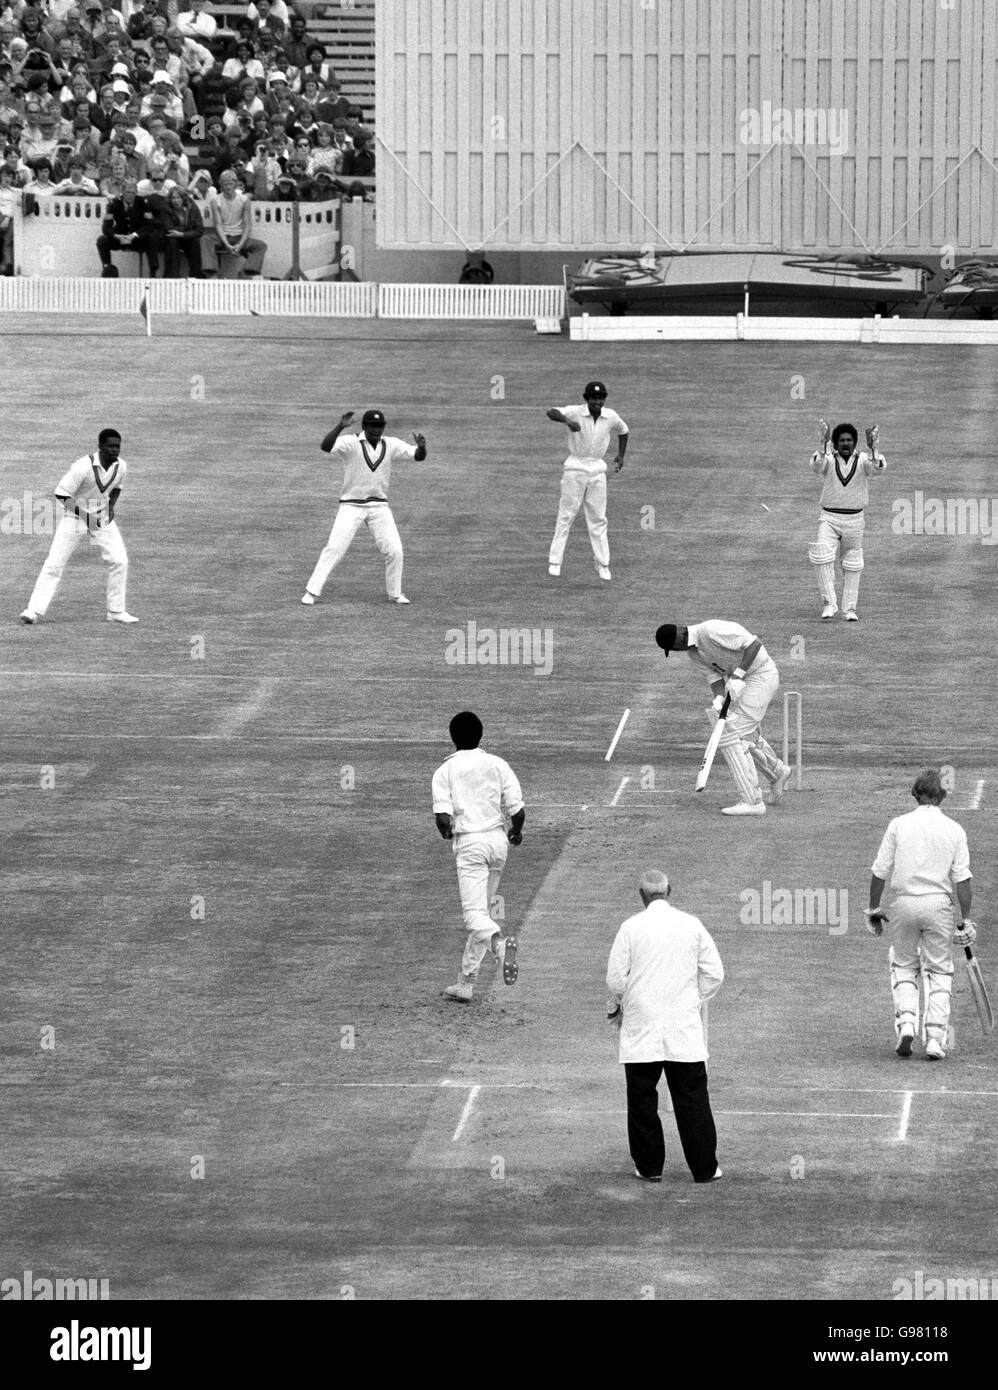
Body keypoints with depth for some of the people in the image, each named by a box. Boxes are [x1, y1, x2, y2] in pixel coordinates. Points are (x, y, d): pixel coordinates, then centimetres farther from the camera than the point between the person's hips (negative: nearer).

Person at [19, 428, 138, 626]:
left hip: (103, 518, 5)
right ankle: (34, 611, -8)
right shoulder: (84, 466, -26)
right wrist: (84, 515, -28)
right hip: (75, 515, -5)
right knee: (55, 563, -10)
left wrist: (112, 506, -1)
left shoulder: (121, 466, -7)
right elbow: (62, 493, -23)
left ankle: (116, 611, 8)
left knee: (119, 561, -5)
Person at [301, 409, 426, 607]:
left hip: (379, 507, 3)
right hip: (351, 507, -3)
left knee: (394, 550, -4)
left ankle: (394, 594, 15)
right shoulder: (351, 443, -10)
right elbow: (326, 446, -25)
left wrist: (421, 447, -28)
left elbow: (418, 456, -4)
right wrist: (340, 426, -40)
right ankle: (311, 592, -6)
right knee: (334, 548, -11)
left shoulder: (392, 445, 2)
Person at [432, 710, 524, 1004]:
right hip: (498, 839, 4)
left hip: (469, 843, -4)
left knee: (474, 913, -10)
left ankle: (500, 943, -43)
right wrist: (515, 832, 21)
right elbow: (517, 809, -1)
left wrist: (447, 833, 11)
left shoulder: (445, 771, -2)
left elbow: (442, 817, -12)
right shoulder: (498, 765, 5)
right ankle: (466, 983, 19)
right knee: (481, 909, 15)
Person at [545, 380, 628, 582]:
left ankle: (602, 565, 11)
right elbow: (551, 413, -30)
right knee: (566, 515, -4)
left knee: (598, 518, 6)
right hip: (575, 467, -3)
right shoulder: (575, 412, -12)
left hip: (597, 469, 3)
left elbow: (623, 431, 22)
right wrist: (568, 421, -49)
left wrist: (620, 456, 17)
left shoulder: (611, 417, 0)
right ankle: (554, 562, 0)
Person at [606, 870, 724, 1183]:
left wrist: (620, 1006, 15)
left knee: (642, 1099, 8)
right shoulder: (692, 925, 1)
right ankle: (705, 1168, 5)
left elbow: (615, 979, -4)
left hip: (640, 1029, -1)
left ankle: (649, 1166, 10)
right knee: (692, 1099, 4)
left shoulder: (631, 927, -4)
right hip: (685, 1029, 1)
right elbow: (715, 974, 3)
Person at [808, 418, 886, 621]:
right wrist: (823, 443, -39)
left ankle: (849, 609, 19)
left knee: (852, 566, 9)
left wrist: (872, 447, -38)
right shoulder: (829, 460, -3)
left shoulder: (863, 461, -2)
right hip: (829, 519, -1)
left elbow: (879, 467, -22)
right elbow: (816, 465, -25)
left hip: (854, 520, 1)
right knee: (822, 557, -22)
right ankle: (829, 603, -18)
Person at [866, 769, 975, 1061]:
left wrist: (874, 909, 11)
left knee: (903, 967, 16)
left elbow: (880, 872, 1)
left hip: (904, 902, 0)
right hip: (939, 904, 0)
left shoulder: (899, 825, 0)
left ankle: (905, 1022, -3)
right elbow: (962, 878, -3)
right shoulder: (954, 830, 1)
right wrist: (965, 919, 1)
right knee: (939, 972, 8)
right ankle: (935, 1038, 0)